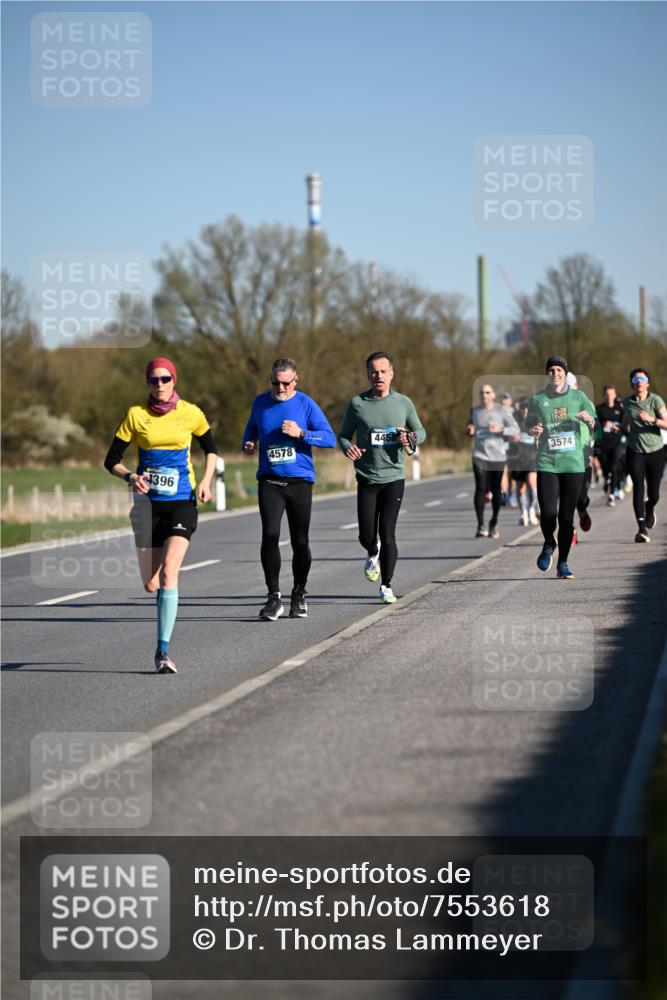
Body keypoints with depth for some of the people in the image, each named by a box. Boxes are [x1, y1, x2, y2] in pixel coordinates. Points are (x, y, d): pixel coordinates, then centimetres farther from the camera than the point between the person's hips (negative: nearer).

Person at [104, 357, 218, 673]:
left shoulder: (190, 413, 0)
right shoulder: (136, 415, -1)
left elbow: (210, 448, 17)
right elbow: (111, 460, 2)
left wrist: (206, 481, 1)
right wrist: (130, 477, -18)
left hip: (182, 502, -1)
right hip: (148, 503, 1)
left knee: (168, 570, -21)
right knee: (150, 585, 0)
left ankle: (163, 650, -20)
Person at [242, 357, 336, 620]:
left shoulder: (306, 404, -2)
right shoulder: (260, 402, 7)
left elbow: (330, 438, -6)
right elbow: (251, 428, 27)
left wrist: (301, 433, -19)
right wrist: (249, 444, 6)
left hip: (300, 481, -1)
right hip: (269, 481, 1)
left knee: (300, 541, 3)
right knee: (270, 536, -14)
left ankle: (299, 596, 21)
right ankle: (274, 598, -7)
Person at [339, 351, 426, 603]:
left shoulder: (403, 403, 3)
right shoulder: (357, 403, 1)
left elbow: (421, 431, 14)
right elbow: (344, 435, 9)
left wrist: (411, 438, -9)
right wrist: (348, 448, -14)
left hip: (394, 478, 0)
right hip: (366, 479, 0)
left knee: (387, 535, -6)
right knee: (366, 535, -1)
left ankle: (386, 587, 6)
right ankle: (373, 554, 36)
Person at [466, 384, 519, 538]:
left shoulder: (503, 411, 0)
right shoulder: (475, 410, 9)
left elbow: (515, 430, -2)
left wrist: (500, 430, -18)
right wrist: (470, 431, 1)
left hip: (498, 455, -1)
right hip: (480, 455, 1)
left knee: (496, 490, 4)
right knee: (481, 489, -10)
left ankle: (494, 524, 21)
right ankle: (480, 526, -11)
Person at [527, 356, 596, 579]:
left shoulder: (578, 397, 6)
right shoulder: (537, 399, 6)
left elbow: (595, 429, 5)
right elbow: (529, 427, 15)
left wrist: (589, 420, -17)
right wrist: (534, 431, -9)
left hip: (573, 463, 1)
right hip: (547, 463, -1)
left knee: (567, 517, 1)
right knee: (548, 513, -14)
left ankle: (563, 564, 14)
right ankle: (548, 545, 19)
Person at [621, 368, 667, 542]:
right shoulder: (628, 402, 6)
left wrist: (652, 419, -29)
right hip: (635, 452, 2)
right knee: (638, 488, -14)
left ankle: (650, 509, 41)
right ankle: (642, 528, -18)